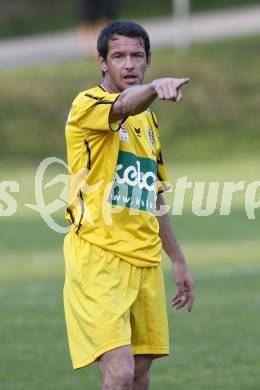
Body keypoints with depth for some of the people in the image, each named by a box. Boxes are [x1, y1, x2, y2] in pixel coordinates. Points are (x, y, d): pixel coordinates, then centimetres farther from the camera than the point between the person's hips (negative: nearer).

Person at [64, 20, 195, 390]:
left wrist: (178, 261, 25)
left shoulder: (148, 120, 18)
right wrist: (155, 87, -52)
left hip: (145, 261, 7)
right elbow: (122, 107, -31)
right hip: (99, 259, -7)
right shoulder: (87, 106, -6)